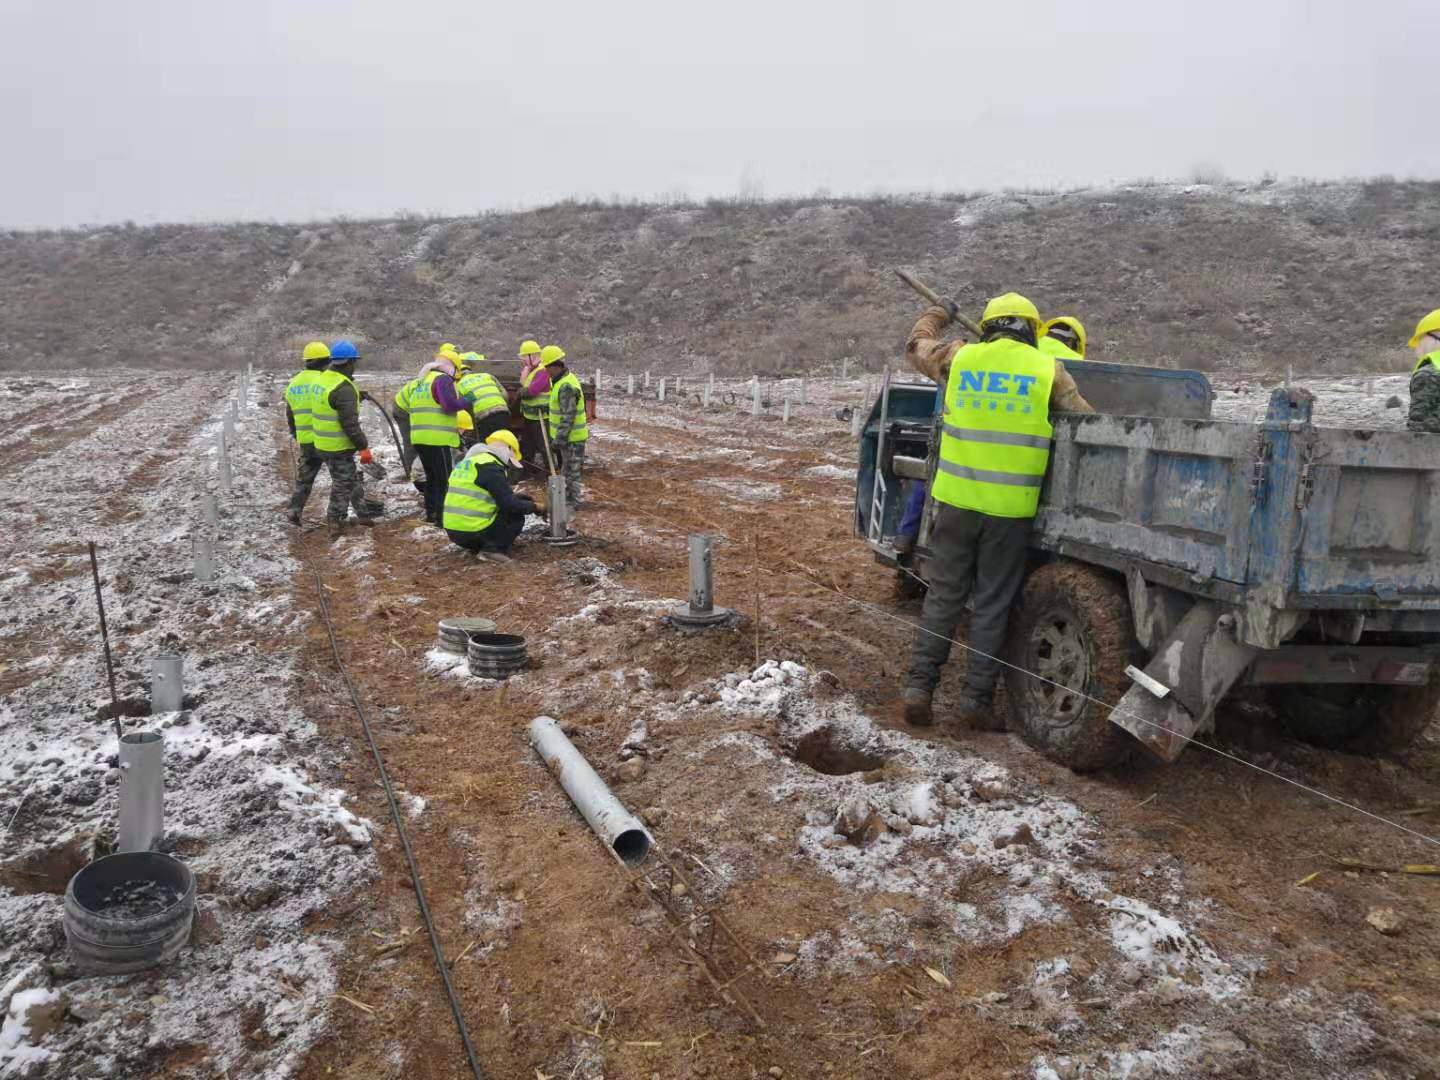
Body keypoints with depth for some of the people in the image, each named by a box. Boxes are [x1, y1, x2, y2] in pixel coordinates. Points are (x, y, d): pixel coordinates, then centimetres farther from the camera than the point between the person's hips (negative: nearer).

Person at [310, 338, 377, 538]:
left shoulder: (324, 378, 6)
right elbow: (350, 424, -24)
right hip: (339, 447, -9)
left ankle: (362, 512, 30)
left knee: (351, 479, 20)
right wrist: (363, 447, -17)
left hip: (324, 444, 9)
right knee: (343, 484, 3)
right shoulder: (344, 389, -23)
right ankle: (336, 524, 10)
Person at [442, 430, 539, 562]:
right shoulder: (490, 467, -12)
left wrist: (517, 497, 24)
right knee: (516, 518, 6)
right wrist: (532, 506, 2)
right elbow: (510, 505, -15)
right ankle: (493, 550, -10)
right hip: (472, 531, -9)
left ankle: (478, 546, 10)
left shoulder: (468, 461, 18)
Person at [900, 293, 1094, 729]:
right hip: (1010, 508, -1)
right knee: (992, 605, 8)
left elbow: (916, 345, 23)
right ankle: (976, 697, 12)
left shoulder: (959, 357, 5)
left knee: (943, 596, 11)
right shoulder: (1048, 370, 1)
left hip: (957, 500, 2)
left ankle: (919, 686, 11)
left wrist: (939, 314, 42)